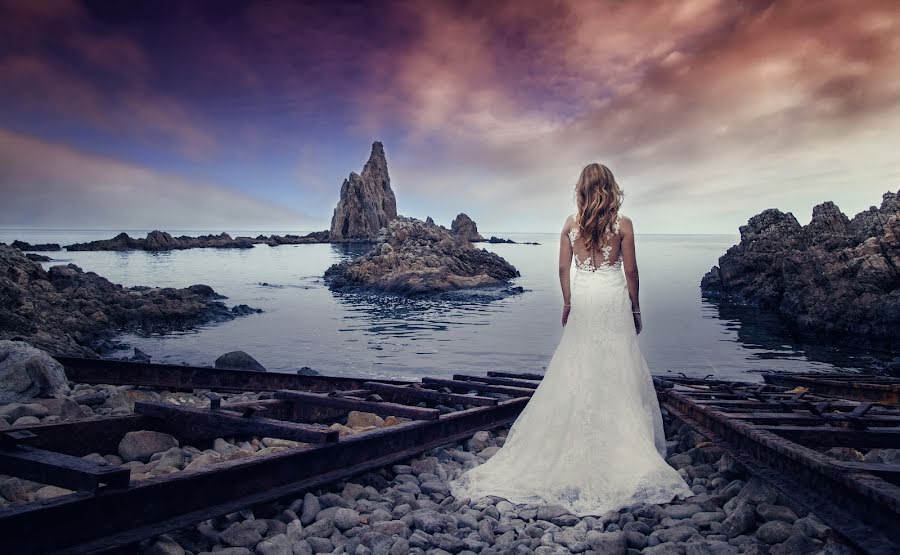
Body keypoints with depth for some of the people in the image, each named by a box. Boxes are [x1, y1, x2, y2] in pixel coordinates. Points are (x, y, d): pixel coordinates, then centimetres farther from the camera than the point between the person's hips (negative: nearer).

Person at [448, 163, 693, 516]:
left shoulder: (571, 223, 1)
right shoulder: (623, 224, -6)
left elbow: (564, 268, 3)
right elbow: (630, 271, -3)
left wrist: (567, 302, 14)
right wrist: (635, 307, 7)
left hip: (582, 298, 2)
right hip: (613, 300, -2)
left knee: (577, 370, 10)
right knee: (618, 370, 5)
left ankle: (577, 444, 17)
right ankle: (620, 444, 10)